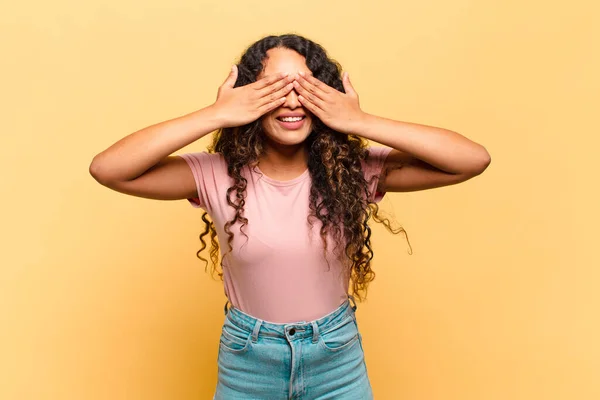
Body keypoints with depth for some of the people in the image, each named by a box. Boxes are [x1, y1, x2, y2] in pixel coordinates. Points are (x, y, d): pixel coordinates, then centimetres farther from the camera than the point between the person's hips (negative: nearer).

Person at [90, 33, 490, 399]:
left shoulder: (356, 171, -15)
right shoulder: (217, 175, -15)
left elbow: (474, 160, -21)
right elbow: (107, 169, -25)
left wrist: (362, 122, -28)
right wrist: (216, 115, -29)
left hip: (338, 359, 1)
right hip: (247, 362, 0)